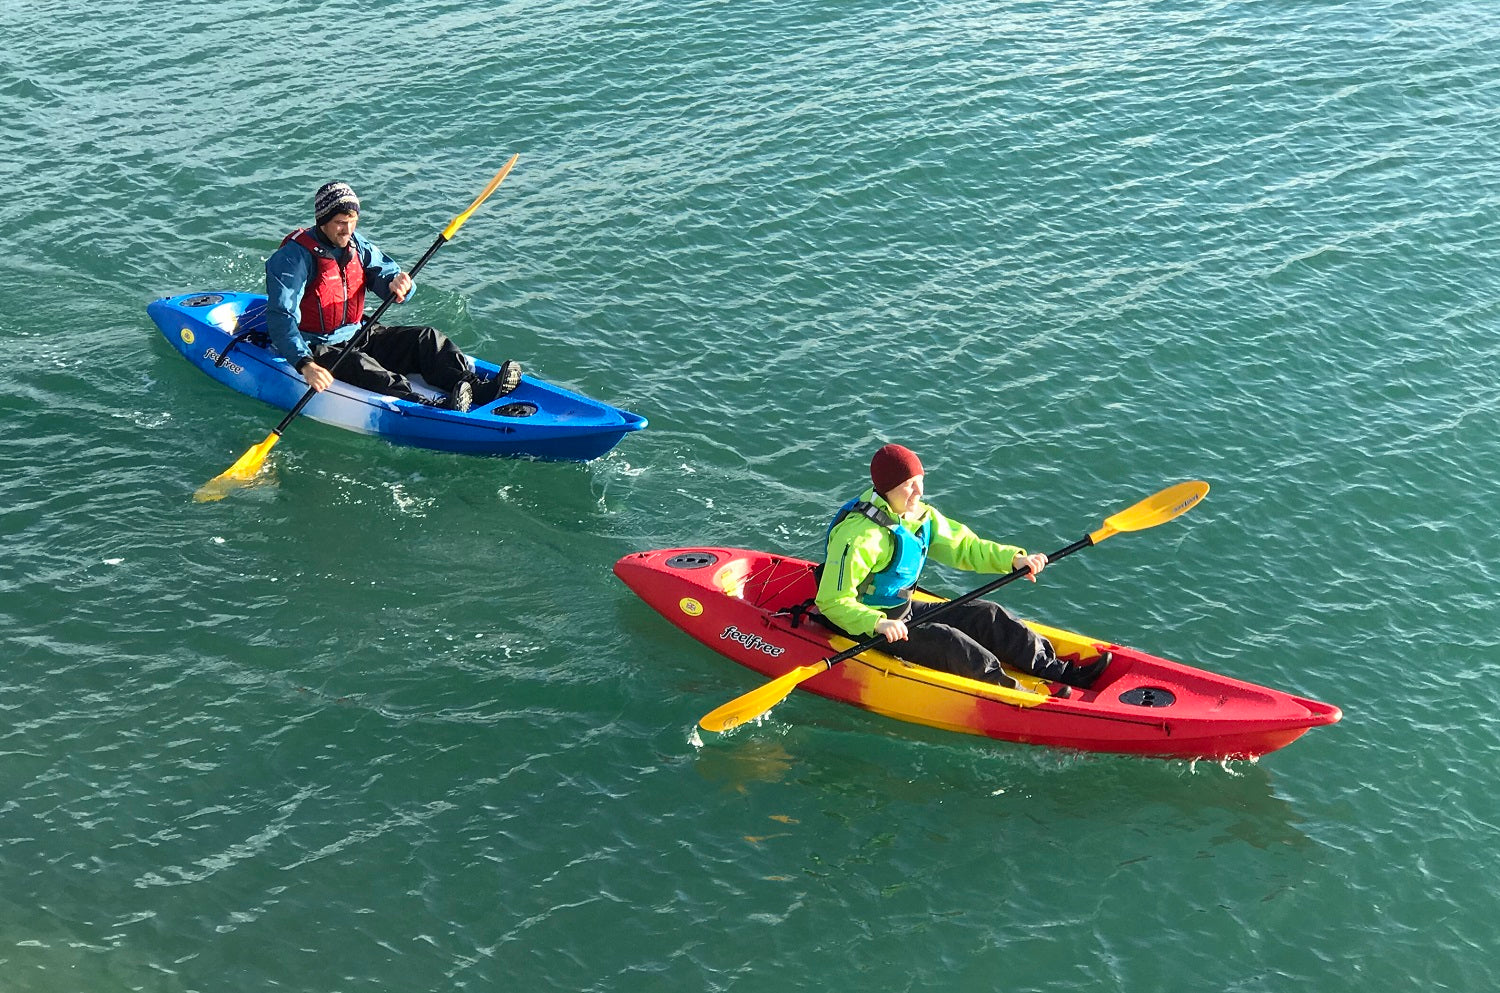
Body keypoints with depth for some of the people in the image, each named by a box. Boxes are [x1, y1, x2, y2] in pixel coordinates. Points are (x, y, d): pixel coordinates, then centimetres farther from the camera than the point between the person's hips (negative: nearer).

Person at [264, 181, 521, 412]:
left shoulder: (356, 245, 6)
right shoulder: (294, 257, -17)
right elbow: (280, 317, -27)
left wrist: (397, 284, -31)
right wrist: (305, 364, -42)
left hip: (357, 336, 8)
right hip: (316, 349, -8)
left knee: (426, 338, -7)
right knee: (359, 366, -37)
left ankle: (479, 389, -28)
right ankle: (437, 409, -60)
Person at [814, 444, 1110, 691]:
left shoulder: (922, 516, 2)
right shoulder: (859, 535, -26)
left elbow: (964, 547, 8)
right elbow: (832, 601, -28)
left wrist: (1013, 558, -8)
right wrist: (878, 624, -41)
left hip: (905, 611, 9)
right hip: (866, 628, -9)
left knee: (986, 615, -2)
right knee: (945, 640, -28)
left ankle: (1059, 671, -6)